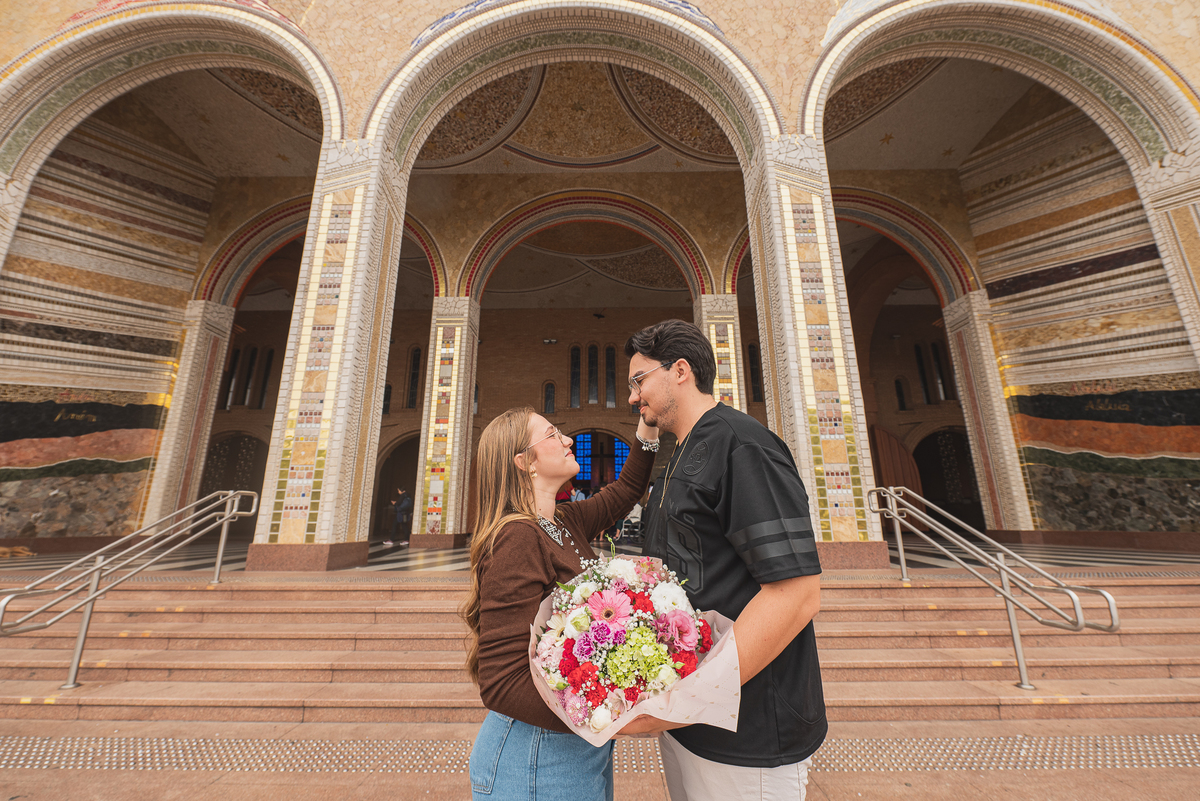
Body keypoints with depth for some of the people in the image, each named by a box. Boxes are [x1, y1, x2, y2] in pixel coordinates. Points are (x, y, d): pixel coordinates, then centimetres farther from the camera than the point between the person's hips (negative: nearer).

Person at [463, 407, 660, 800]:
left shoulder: (566, 522, 0)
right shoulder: (518, 537, -25)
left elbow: (624, 492, 16)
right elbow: (501, 684, -26)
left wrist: (648, 429, 8)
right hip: (538, 757, -8)